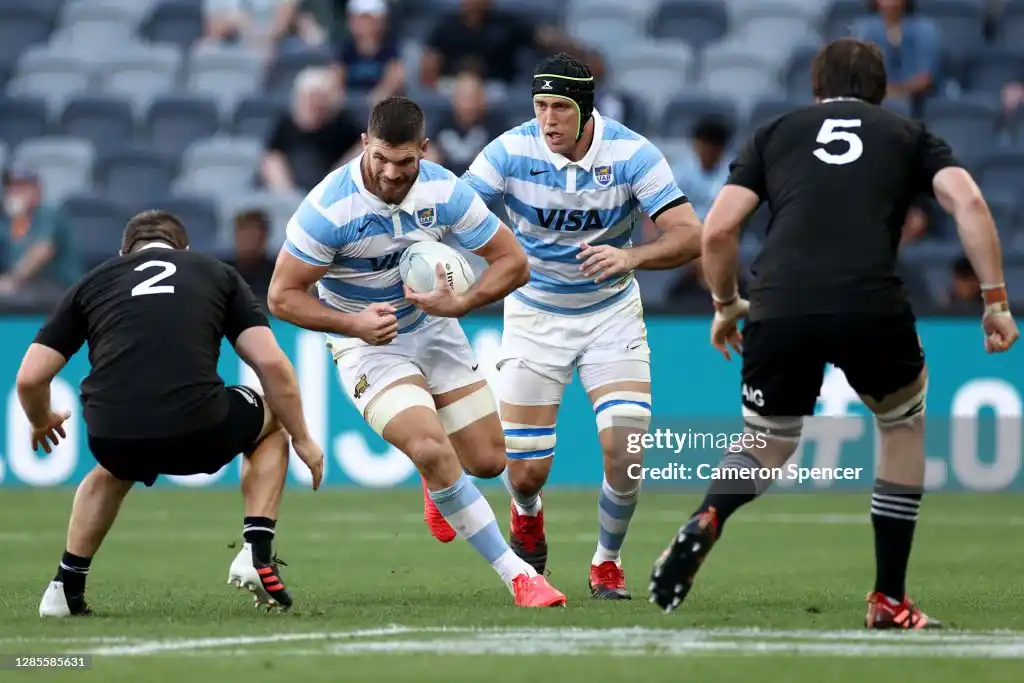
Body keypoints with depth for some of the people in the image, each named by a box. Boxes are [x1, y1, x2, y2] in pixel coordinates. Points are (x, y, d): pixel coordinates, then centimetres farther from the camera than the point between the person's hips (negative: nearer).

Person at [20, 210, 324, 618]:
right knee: (270, 422, 31)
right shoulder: (216, 273, 21)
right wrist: (302, 440, 21)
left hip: (113, 438, 2)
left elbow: (30, 378, 18)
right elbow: (271, 363, 9)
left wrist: (41, 423, 39)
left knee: (116, 468, 41)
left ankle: (66, 586, 33)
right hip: (197, 432, -2)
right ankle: (257, 552, 16)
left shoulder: (92, 282, 23)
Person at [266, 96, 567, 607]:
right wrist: (354, 323, -30)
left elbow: (512, 261, -8)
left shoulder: (444, 192, -15)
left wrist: (459, 304, -23)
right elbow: (283, 296, -18)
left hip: (434, 329, 4)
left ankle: (438, 481, 42)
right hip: (368, 345, -4)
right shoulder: (328, 208, -25)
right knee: (433, 453, -24)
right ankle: (517, 575, -15)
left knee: (487, 461, 3)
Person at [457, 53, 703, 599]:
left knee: (624, 452, -16)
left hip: (612, 312, 0)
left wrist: (631, 256, -42)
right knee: (525, 472, -3)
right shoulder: (512, 151, -17)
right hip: (535, 313, 0)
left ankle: (607, 563, 12)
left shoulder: (631, 153, -18)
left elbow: (689, 235, -23)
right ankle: (527, 515, 37)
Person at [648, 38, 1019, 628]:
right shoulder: (909, 135, 23)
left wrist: (725, 304, 30)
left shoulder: (775, 133, 25)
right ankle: (890, 601, 22)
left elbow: (718, 229, 14)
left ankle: (708, 521, -11)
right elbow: (968, 202, 5)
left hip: (780, 309, 1)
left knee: (769, 443, 24)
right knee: (905, 425, 28)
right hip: (872, 307, -1)